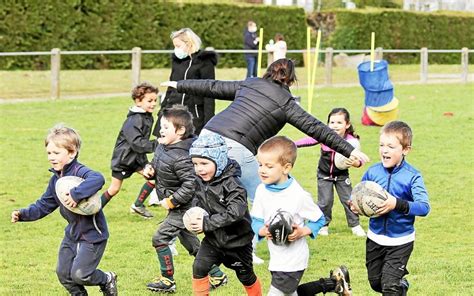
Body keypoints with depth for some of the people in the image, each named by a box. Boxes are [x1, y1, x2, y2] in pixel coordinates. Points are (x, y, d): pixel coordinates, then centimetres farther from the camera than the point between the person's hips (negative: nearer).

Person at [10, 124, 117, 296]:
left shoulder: (80, 172, -23)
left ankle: (107, 280, 18)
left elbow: (97, 179, -45)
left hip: (92, 235, -9)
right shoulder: (55, 179, 6)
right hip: (73, 233, 9)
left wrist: (76, 194, -50)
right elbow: (44, 205, 13)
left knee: (79, 274, -10)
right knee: (63, 273, 11)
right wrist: (24, 214, -1)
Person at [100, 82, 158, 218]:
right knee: (114, 188, -2)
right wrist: (156, 145, -34)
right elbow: (137, 143, -33)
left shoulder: (148, 117, 2)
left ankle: (138, 205, 10)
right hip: (123, 158, -8)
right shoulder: (133, 121, -26)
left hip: (137, 157, 8)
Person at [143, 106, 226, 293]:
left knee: (160, 238, -7)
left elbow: (191, 183, -30)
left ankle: (168, 280, 5)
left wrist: (172, 201, -24)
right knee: (190, 242, 17)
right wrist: (150, 169, -3)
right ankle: (216, 275, 26)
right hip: (177, 207, 10)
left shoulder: (180, 158, -27)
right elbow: (159, 167, 19)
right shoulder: (162, 147, 2)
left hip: (183, 208, -10)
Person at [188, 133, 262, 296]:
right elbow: (198, 202, 14)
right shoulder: (200, 182, -4)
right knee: (199, 267, -11)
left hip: (237, 240, -5)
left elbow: (235, 212, -35)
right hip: (213, 239, 5)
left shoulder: (231, 184, -26)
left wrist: (207, 223, -32)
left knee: (245, 276, 13)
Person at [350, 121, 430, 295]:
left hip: (400, 241, -4)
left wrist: (397, 204, -39)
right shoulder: (373, 172, -6)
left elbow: (424, 207, -26)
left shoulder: (412, 176, -18)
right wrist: (354, 205, -18)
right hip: (375, 238, 5)